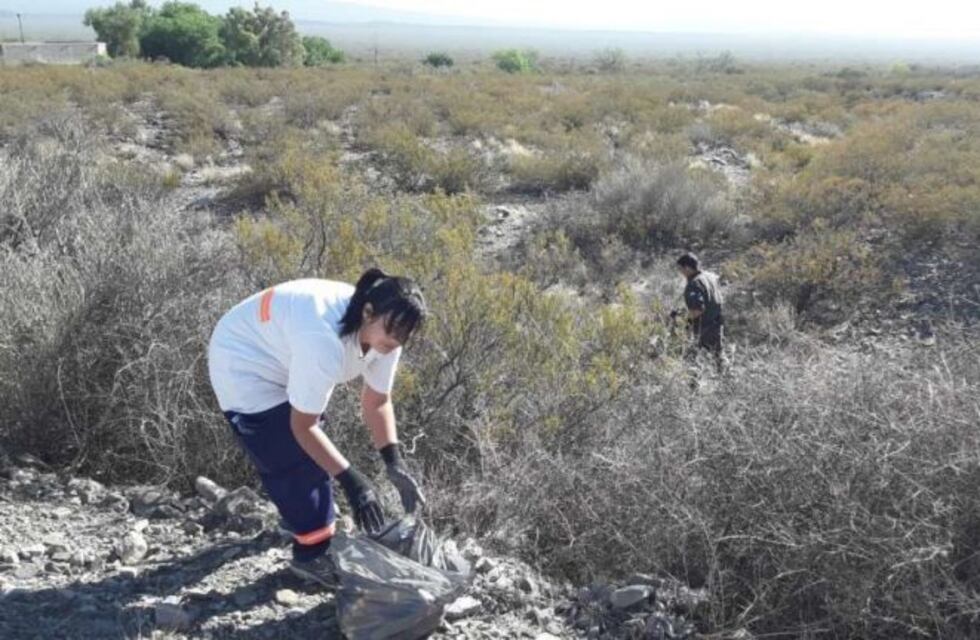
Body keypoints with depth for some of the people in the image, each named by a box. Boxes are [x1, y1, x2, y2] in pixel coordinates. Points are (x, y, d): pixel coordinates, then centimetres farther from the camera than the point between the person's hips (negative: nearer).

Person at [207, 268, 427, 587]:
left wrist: (394, 464, -14)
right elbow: (302, 425, -32)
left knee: (311, 451, 18)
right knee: (293, 460, -10)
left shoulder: (382, 334, -17)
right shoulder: (324, 342, -42)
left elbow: (377, 402, -4)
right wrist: (350, 480, -32)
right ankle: (312, 552, 6)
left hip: (285, 359, 8)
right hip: (244, 365, -8)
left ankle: (302, 518, 41)